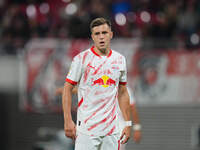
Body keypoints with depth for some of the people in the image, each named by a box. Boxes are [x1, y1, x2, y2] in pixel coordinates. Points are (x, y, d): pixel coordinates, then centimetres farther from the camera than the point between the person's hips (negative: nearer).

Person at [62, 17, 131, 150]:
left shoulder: (120, 60, 10)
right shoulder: (81, 59, -4)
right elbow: (67, 89, -3)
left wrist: (128, 123, 13)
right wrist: (68, 121, -11)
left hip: (111, 129, 4)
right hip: (86, 128, -4)